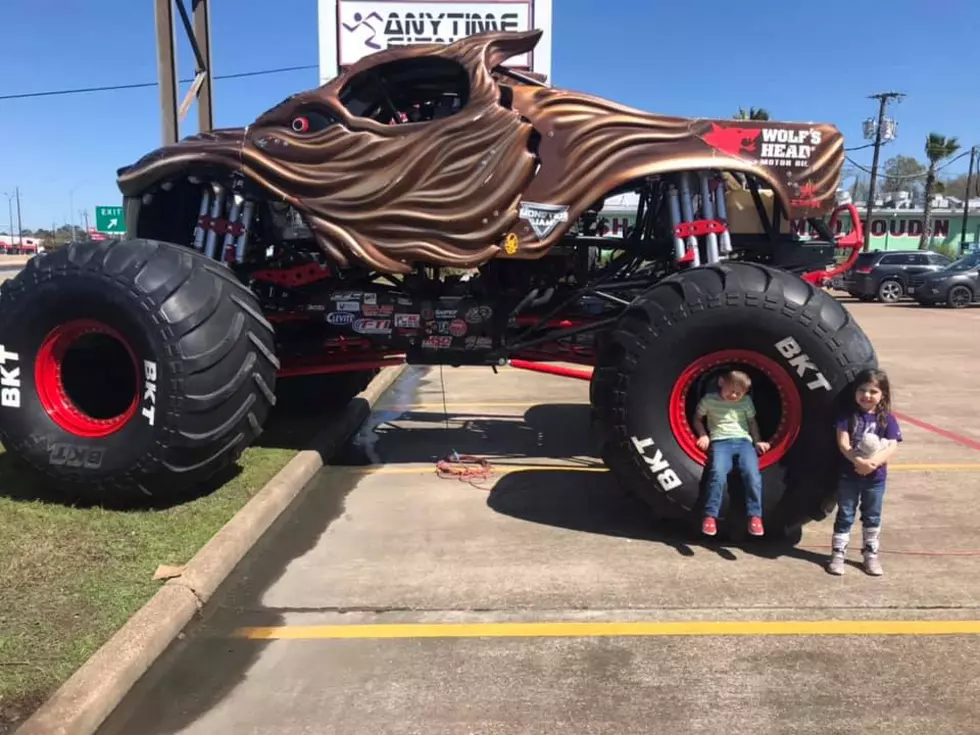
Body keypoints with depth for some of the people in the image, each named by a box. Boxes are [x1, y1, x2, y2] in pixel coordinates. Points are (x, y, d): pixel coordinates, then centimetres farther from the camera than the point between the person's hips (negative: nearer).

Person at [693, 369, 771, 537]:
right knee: (718, 474, -30)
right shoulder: (709, 400, 7)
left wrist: (757, 441, 14)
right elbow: (697, 418, 17)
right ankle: (710, 516, -25)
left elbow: (752, 421, 26)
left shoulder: (746, 401, 15)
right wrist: (703, 435, 2)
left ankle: (755, 516, -17)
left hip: (744, 441, 3)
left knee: (752, 474, -25)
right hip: (720, 442, -2)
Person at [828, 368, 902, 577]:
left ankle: (871, 555, 28)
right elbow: (843, 443, -12)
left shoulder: (887, 419, -3)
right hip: (849, 475, -1)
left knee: (872, 517, 14)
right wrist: (858, 460, -28)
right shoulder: (848, 415, -4)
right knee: (845, 516, 7)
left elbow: (892, 448, -12)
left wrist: (873, 463, -27)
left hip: (875, 477, 1)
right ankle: (838, 554, 15)